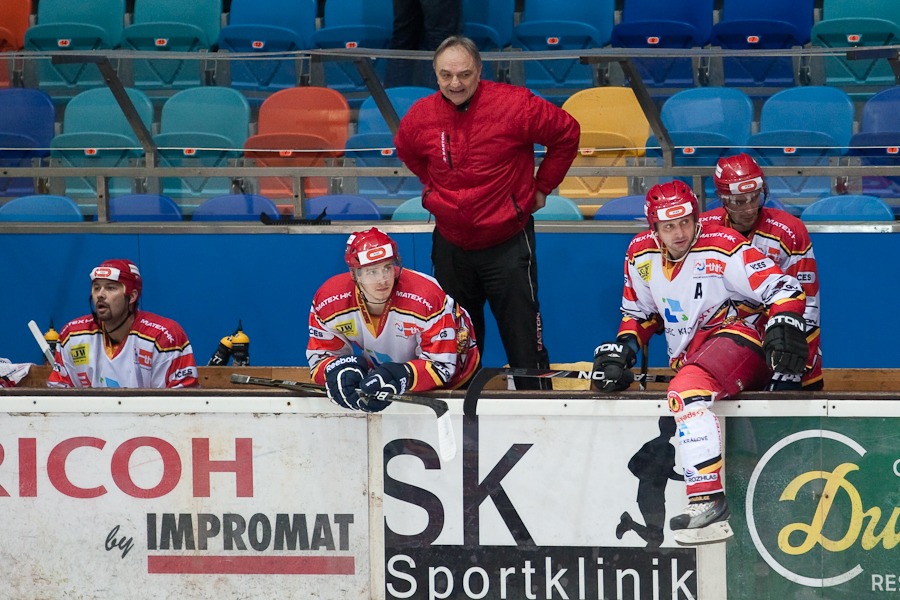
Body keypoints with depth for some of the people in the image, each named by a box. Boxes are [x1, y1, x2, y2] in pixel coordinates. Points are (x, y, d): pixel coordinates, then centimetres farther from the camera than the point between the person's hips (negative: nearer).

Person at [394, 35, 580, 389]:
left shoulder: (515, 106, -16)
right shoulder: (420, 117, -4)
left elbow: (567, 133, -3)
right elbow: (407, 151, 20)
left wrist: (542, 187, 1)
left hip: (507, 240, -4)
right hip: (450, 243, 4)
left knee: (522, 333, -5)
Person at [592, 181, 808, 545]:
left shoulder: (722, 247, -14)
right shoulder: (641, 255, 6)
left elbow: (784, 289, -16)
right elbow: (639, 311, 22)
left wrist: (784, 325, -34)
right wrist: (623, 348, 4)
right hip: (687, 359, 10)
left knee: (687, 389, -33)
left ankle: (708, 500, -44)